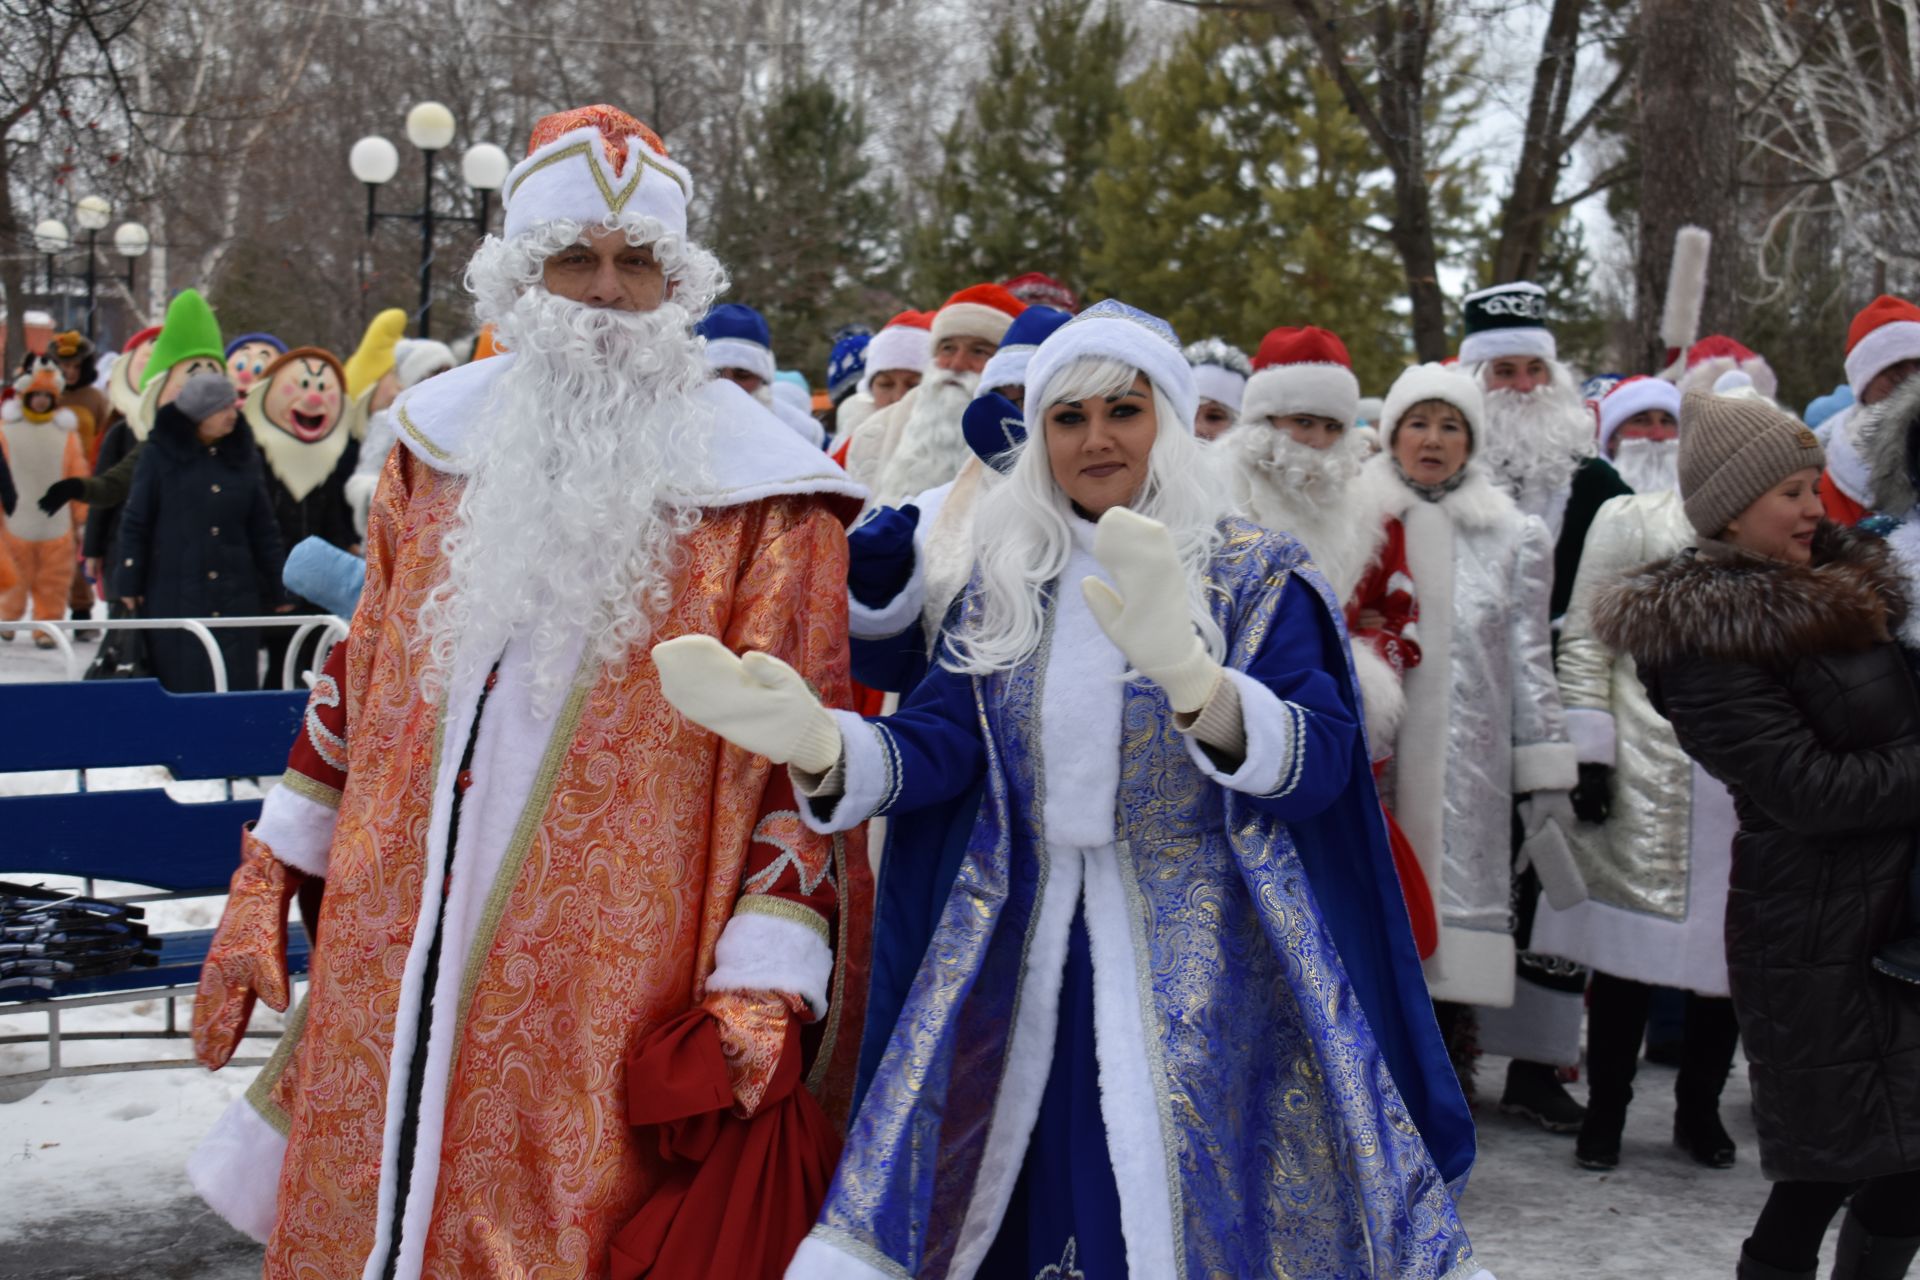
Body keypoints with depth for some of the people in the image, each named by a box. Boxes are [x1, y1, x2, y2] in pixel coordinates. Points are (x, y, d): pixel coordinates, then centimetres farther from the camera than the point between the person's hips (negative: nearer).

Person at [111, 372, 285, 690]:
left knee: (236, 686, 1)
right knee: (180, 687, 0)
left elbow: (263, 529, 12)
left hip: (236, 598, 3)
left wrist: (278, 590, 12)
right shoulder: (161, 455, -2)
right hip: (173, 600, -3)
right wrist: (128, 585, -3)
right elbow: (134, 523, 1)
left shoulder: (244, 457, 8)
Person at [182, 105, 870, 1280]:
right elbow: (359, 684, 17)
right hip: (393, 990, 4)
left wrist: (760, 998, -15)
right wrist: (263, 886, 15)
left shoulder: (761, 499, -4)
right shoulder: (444, 445, 9)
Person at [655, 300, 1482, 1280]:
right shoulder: (1005, 584, 8)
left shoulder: (1254, 576, -3)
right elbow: (933, 746, 1)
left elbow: (1318, 763, -16)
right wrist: (813, 744, -22)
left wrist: (1185, 672, -37)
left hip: (1203, 977, -3)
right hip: (1033, 970, 3)